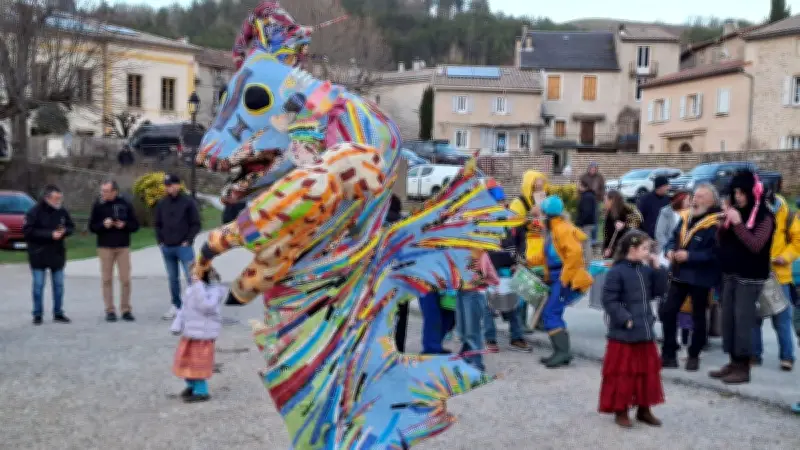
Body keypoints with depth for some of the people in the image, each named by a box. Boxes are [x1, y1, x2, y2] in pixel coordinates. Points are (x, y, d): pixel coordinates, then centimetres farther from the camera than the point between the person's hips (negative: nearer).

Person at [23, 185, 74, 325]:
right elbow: (27, 230, -18)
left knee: (59, 285, 8)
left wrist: (64, 231, -15)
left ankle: (58, 313, 18)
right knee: (38, 285, 2)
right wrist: (50, 234, -22)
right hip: (38, 254, -4)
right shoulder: (35, 212, -13)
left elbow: (71, 227, 10)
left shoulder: (62, 211, 0)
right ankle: (37, 315, 12)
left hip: (57, 254, 4)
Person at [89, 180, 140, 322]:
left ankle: (126, 309, 10)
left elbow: (135, 225, 5)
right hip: (105, 247, 0)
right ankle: (110, 310, 11)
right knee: (107, 279, 3)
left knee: (125, 279, 0)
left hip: (123, 247, 0)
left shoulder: (125, 204, 0)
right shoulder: (98, 205, 1)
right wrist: (103, 225, -14)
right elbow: (92, 227, 4)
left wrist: (124, 225, -14)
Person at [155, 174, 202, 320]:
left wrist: (188, 240, -9)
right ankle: (175, 306, 19)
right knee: (173, 279, 11)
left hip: (183, 247, -4)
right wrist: (160, 241, 6)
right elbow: (158, 224, 17)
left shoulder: (188, 202, -3)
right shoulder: (162, 204, 9)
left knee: (191, 277, -9)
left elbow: (196, 224, -3)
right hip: (167, 248, 4)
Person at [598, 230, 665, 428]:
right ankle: (620, 411, 15)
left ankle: (644, 408, 27)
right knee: (623, 373, 3)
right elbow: (609, 301, -16)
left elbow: (656, 291, 10)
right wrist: (626, 319, -19)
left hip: (645, 332, 7)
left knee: (647, 371, 14)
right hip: (624, 334, -7)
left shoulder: (645, 270, 6)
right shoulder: (617, 272, -15)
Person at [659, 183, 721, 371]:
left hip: (700, 278, -7)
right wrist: (670, 250, -7)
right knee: (667, 311, 6)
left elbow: (714, 253, -24)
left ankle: (694, 356, 22)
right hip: (679, 274, 7)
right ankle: (669, 355, 17)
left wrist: (689, 256, -24)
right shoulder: (685, 217, 9)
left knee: (698, 317, 8)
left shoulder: (715, 224, -16)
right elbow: (673, 238, 14)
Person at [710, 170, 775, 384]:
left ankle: (744, 368, -1)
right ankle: (734, 362, 15)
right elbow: (723, 242, 12)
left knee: (743, 320, -7)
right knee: (728, 319, 7)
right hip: (730, 274, 7)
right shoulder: (735, 212, 10)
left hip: (750, 277, -7)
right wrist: (725, 224, -6)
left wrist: (738, 223, -23)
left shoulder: (764, 217, -9)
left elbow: (756, 245, -20)